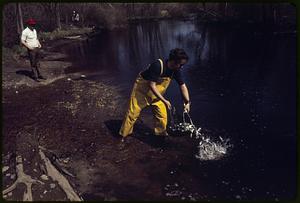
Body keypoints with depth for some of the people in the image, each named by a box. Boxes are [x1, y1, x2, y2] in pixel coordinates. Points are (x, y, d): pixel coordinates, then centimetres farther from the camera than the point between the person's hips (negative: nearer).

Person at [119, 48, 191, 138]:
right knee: (133, 113, 1)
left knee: (162, 114, 3)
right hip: (142, 88, -6)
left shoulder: (176, 70, -15)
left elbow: (183, 86, -5)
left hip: (157, 94, 6)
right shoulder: (157, 65, -35)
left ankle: (161, 133, 28)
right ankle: (124, 134, 19)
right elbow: (152, 85, -31)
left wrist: (187, 102, -13)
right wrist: (164, 100, -30)